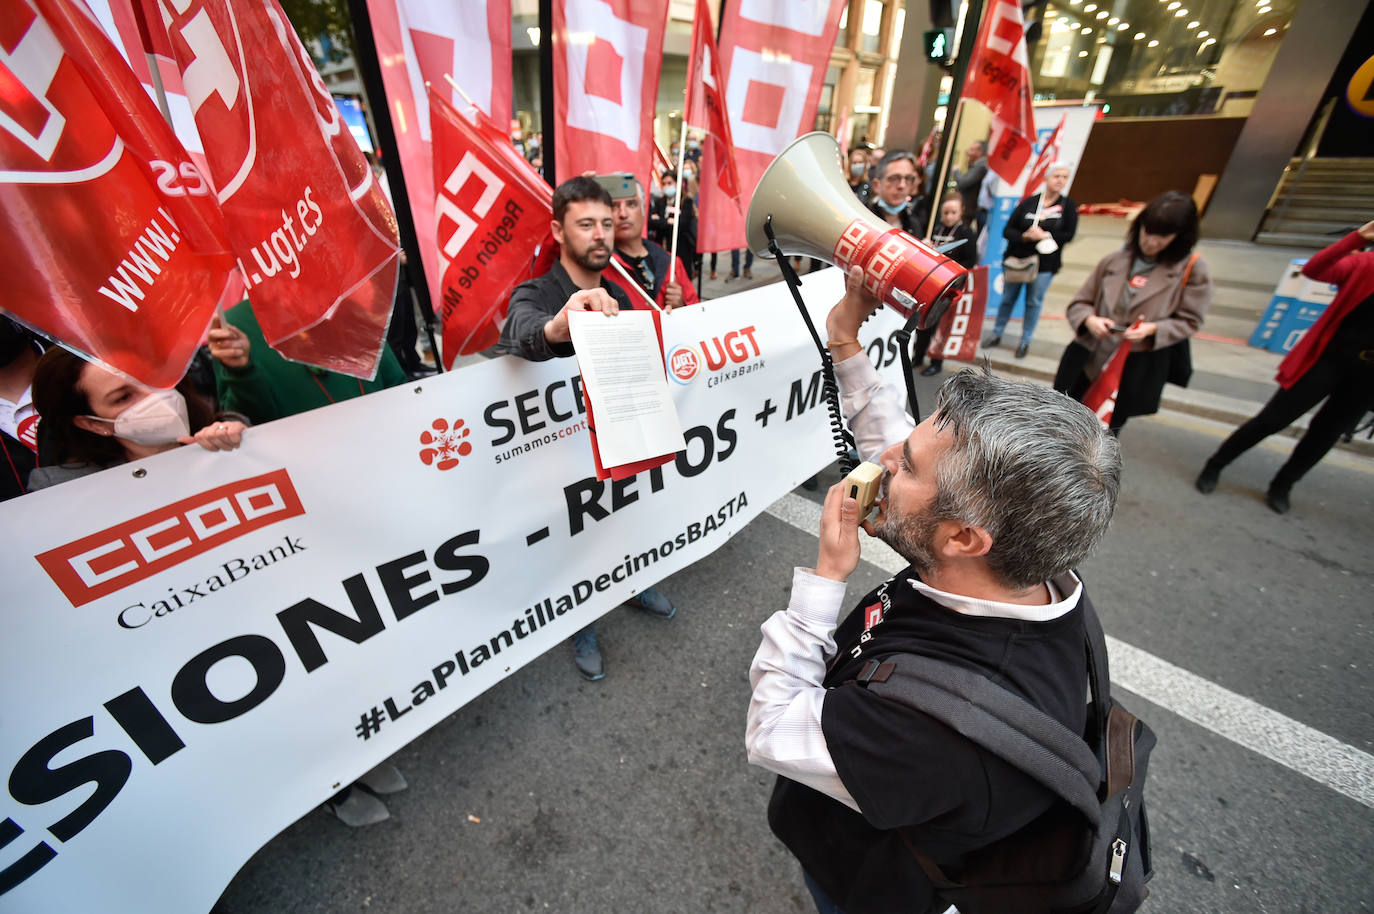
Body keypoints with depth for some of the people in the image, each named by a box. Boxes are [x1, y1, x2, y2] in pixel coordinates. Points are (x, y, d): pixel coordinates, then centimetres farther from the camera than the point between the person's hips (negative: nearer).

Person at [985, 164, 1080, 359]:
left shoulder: (1068, 206, 1)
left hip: (1045, 264, 0)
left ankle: (1025, 341, 16)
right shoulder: (1028, 202, -1)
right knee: (1007, 299, 8)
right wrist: (1025, 236, -22)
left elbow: (1068, 235, -4)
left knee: (1034, 302, 5)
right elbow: (1007, 231, -5)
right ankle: (997, 334, 23)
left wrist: (1045, 236, -17)